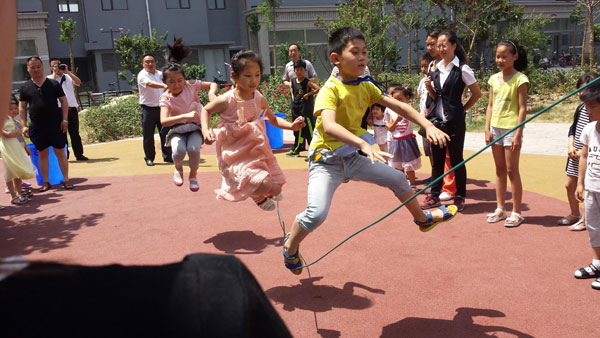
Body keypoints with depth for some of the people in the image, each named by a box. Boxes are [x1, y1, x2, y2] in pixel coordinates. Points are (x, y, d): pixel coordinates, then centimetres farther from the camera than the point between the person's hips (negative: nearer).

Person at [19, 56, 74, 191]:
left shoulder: (53, 84, 2)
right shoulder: (25, 87, 5)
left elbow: (64, 102, 3)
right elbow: (22, 107, 8)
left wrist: (64, 120, -5)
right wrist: (24, 125, 2)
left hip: (56, 124, -1)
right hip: (37, 127, 1)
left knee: (60, 152, 2)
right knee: (43, 154, 8)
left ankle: (66, 180, 9)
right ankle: (46, 182, 16)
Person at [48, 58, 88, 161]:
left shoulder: (68, 76, 17)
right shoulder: (49, 78, 10)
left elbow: (78, 82, 0)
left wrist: (67, 71, -2)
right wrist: (55, 72, -2)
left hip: (72, 107, 2)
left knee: (75, 132, 5)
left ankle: (79, 154, 10)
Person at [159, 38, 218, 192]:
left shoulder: (191, 85, -11)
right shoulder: (166, 97, -16)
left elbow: (213, 84, 0)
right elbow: (163, 121, -31)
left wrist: (211, 93, -24)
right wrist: (186, 116, -44)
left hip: (195, 126, 1)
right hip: (177, 128, -1)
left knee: (194, 149, -29)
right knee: (179, 150, -31)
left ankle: (193, 174, 4)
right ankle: (178, 168, 8)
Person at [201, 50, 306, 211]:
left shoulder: (260, 99, -3)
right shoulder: (227, 101, -17)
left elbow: (273, 119, 14)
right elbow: (205, 110, 2)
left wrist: (291, 125, -2)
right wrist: (205, 130, -13)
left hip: (257, 152, 6)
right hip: (236, 158, -6)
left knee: (276, 188, 13)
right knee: (265, 185, -26)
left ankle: (263, 195, 53)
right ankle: (259, 198, 14)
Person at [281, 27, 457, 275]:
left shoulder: (366, 87, 2)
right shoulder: (330, 89, -20)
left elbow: (399, 106, 5)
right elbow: (329, 125, -38)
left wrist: (428, 126, -8)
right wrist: (364, 145, -51)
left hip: (353, 157, 7)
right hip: (326, 160, -7)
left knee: (398, 179, 14)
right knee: (316, 214, -25)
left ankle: (422, 218, 42)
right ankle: (291, 246, 8)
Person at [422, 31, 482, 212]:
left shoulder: (462, 69, -7)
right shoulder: (437, 69, 10)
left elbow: (477, 94, -2)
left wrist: (463, 109, -2)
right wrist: (429, 88, -2)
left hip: (454, 121, -6)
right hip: (437, 120, 6)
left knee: (456, 159, 3)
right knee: (437, 159, 11)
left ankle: (460, 197, 15)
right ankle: (434, 195, 20)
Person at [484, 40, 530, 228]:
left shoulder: (520, 79, -9)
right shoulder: (494, 79, 8)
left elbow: (523, 108, -11)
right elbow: (490, 106, 10)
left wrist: (518, 134, -16)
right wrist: (487, 129, 4)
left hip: (511, 129, -6)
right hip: (495, 128, 6)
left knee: (511, 170, -2)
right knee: (500, 170, 12)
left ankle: (517, 212, 8)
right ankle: (500, 209, 20)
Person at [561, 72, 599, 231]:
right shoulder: (581, 108, 8)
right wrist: (571, 146, 1)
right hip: (575, 156, 8)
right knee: (570, 185, 14)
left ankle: (585, 219, 18)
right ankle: (574, 214, 33)